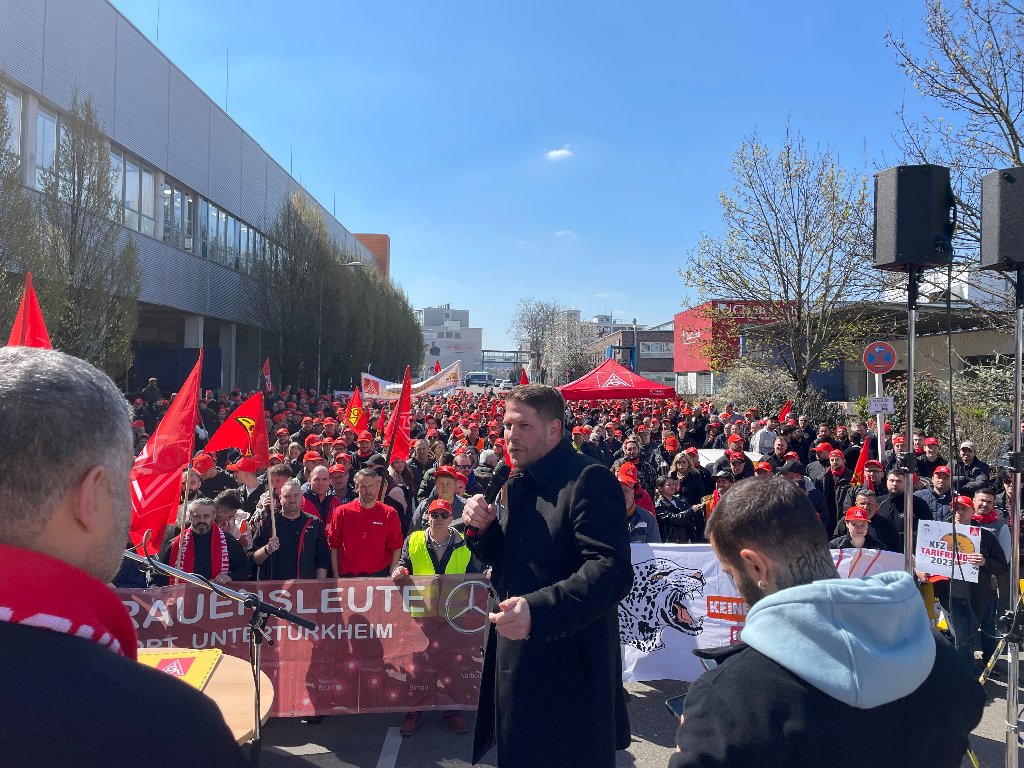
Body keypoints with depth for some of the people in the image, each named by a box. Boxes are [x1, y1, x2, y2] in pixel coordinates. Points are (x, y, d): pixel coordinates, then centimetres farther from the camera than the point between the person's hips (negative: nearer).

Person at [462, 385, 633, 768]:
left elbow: (612, 571, -27)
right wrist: (484, 529, -3)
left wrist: (537, 609, -39)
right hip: (515, 661, 9)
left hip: (568, 668, -9)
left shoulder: (589, 480, -18)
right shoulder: (518, 483, 11)